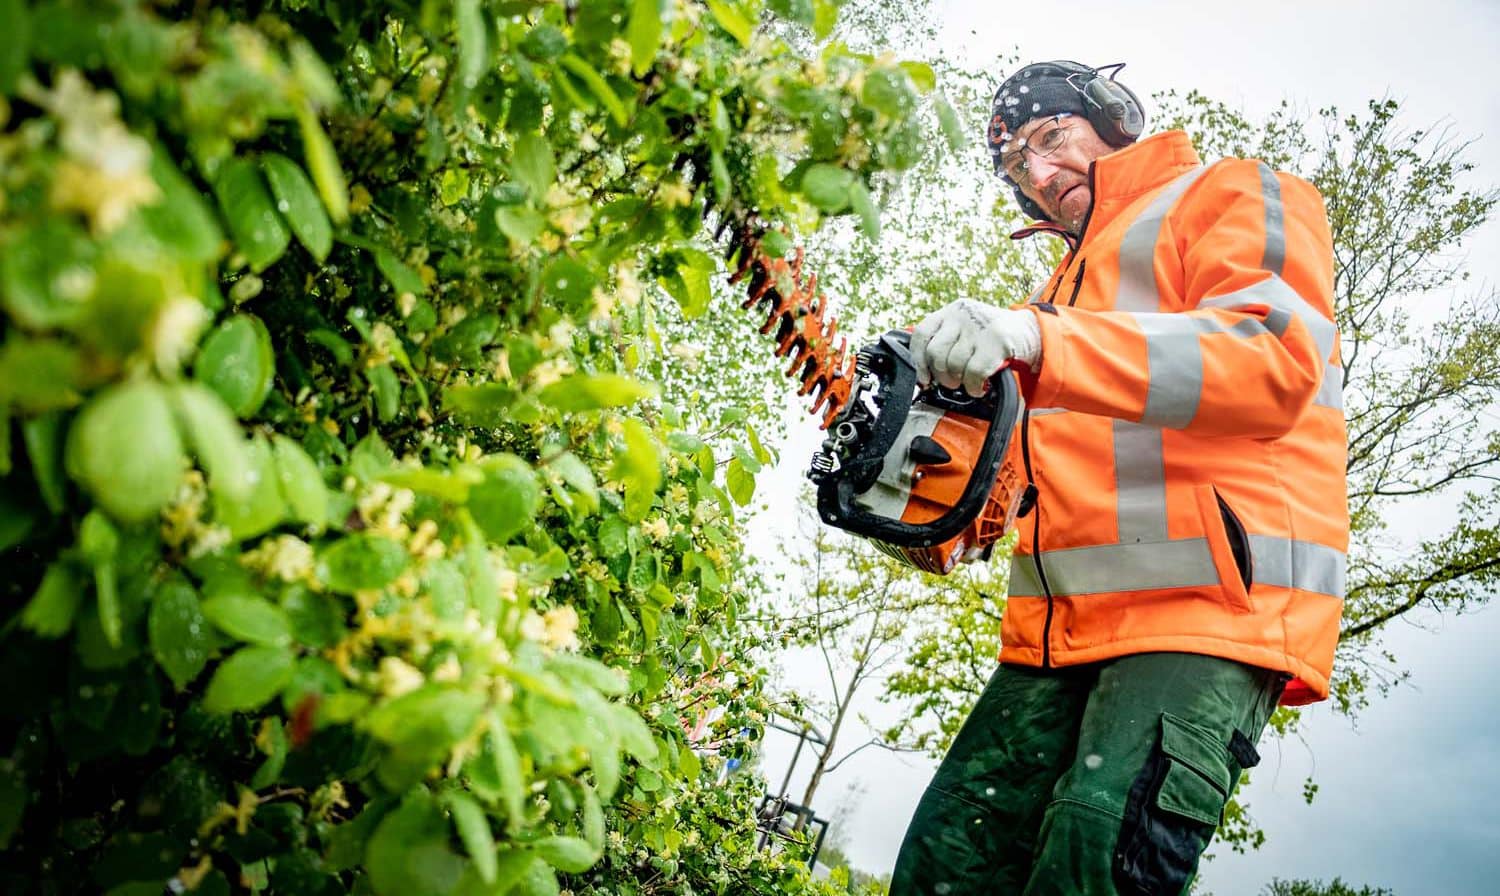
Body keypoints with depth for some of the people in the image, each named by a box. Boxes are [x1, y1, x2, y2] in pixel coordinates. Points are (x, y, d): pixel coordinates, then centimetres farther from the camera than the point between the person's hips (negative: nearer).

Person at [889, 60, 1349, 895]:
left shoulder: (1234, 195, 9)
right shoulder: (1068, 286, 31)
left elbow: (1276, 359, -13)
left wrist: (1038, 342, -24)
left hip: (1212, 604, -8)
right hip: (1062, 628, 8)